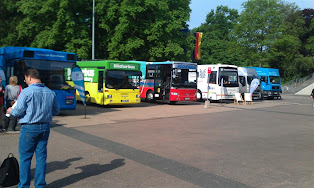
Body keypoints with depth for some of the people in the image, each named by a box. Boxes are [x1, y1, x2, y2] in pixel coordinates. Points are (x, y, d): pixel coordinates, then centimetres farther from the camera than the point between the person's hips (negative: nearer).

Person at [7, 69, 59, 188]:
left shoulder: (26, 92, -12)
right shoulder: (51, 93, 4)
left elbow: (19, 111, -11)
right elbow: (56, 111, 10)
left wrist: (10, 111, 11)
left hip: (29, 128, -4)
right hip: (45, 127, 5)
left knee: (25, 157, 9)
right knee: (41, 156, 11)